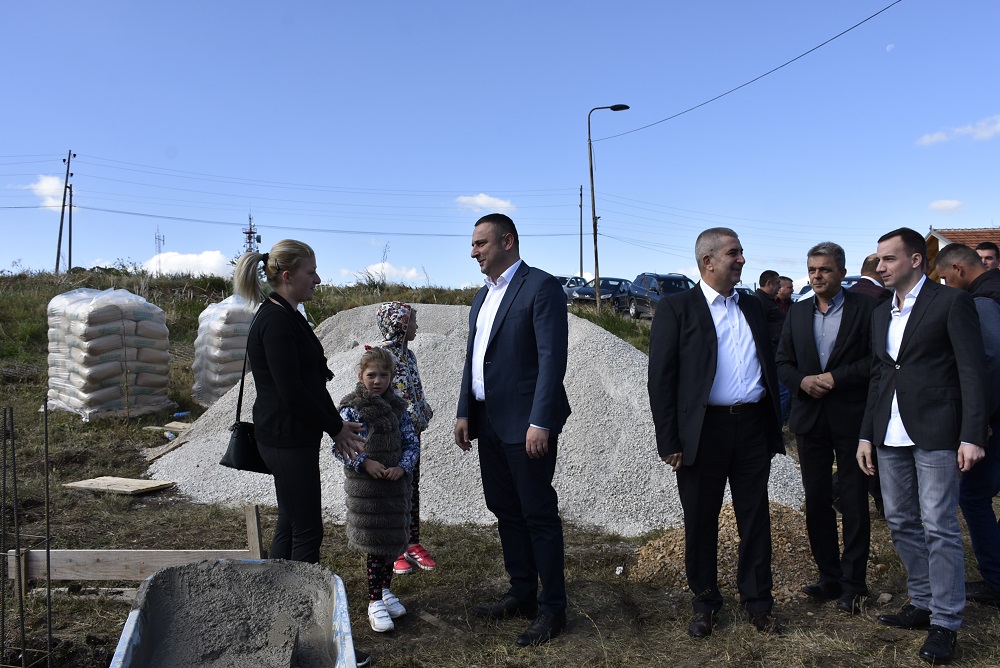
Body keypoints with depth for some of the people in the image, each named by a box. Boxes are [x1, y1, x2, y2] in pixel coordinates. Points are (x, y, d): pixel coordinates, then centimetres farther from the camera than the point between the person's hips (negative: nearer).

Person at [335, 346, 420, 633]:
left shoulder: (398, 408, 3)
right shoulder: (352, 408, -8)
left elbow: (412, 442, 4)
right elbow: (339, 446, -9)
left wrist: (403, 467, -12)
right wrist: (364, 463, -20)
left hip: (395, 483, 4)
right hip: (365, 486, -4)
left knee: (393, 539, 14)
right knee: (374, 543, 1)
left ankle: (385, 590, 33)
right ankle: (375, 601, 13)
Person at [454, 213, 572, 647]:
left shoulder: (541, 287, -10)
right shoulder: (483, 295, 15)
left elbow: (552, 357, -17)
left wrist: (540, 423, -22)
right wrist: (465, 412, 11)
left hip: (526, 423, -8)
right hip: (488, 423, 8)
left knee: (539, 515, 1)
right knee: (506, 512, 15)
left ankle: (552, 608, 14)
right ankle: (522, 594, 30)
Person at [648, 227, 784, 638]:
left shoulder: (753, 309, 13)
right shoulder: (676, 308, -3)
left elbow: (769, 368, 17)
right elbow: (661, 378, -7)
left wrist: (774, 430, 12)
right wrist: (670, 442, -11)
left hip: (753, 428, 4)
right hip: (703, 431, -4)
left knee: (755, 518, 11)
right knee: (700, 522, 9)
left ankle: (756, 600, 27)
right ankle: (705, 601, 26)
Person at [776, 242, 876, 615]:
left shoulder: (865, 309, -4)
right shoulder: (798, 312, 9)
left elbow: (875, 360, -10)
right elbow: (783, 362, 9)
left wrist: (836, 377, -18)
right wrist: (802, 381, -10)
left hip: (851, 419, -4)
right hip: (810, 417, 4)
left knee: (854, 503, 5)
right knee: (816, 502, 10)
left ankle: (852, 584, 16)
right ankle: (829, 576, 24)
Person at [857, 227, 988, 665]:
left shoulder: (951, 302, -5)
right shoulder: (881, 314, 15)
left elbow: (972, 371, -9)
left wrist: (972, 435, -15)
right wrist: (867, 434, 13)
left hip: (934, 432, -7)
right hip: (890, 434, 7)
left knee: (939, 528, -2)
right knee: (901, 523, 13)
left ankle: (945, 622, 9)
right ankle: (922, 603, 28)